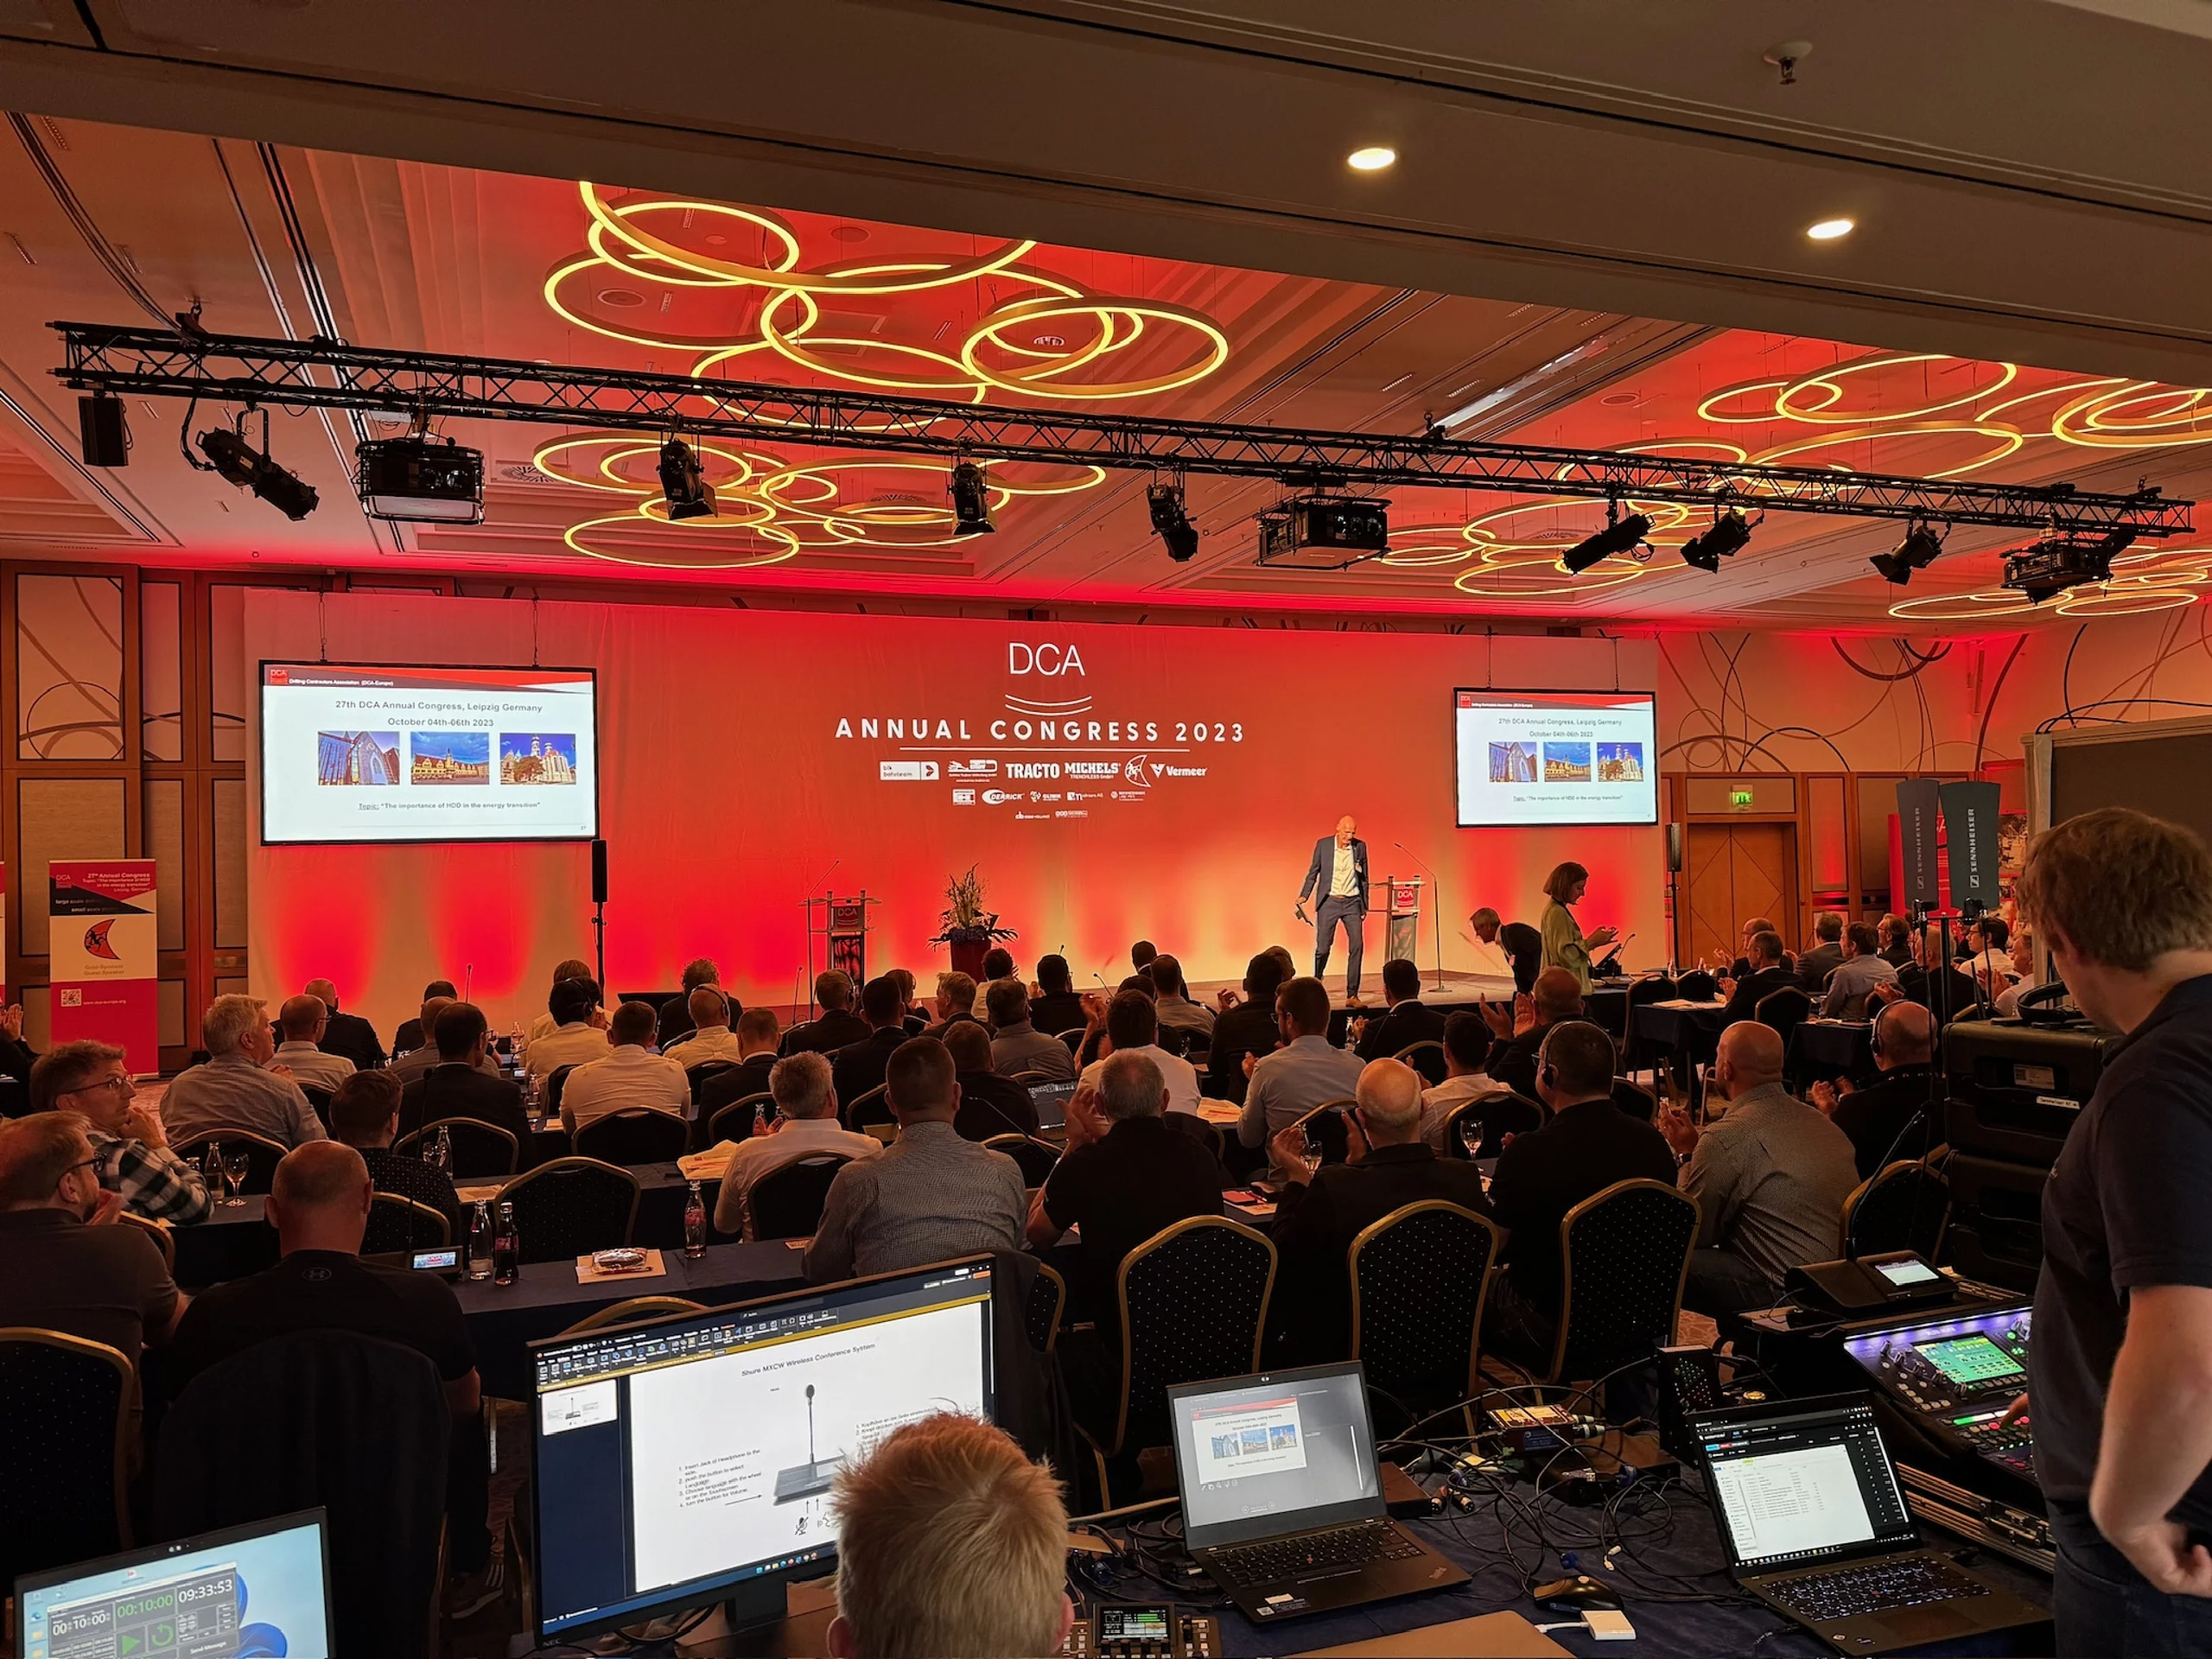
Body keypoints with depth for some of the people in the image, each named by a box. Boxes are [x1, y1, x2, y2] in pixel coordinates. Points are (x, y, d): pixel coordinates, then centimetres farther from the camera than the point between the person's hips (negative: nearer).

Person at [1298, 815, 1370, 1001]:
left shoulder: (1360, 846, 3)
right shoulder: (1323, 845, -2)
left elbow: (1364, 878, 9)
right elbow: (1313, 872, 5)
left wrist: (1365, 906, 11)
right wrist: (1304, 895, -7)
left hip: (1352, 902, 1)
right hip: (1329, 902, -1)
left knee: (1357, 945, -7)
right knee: (1322, 947, 0)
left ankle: (1352, 995, -1)